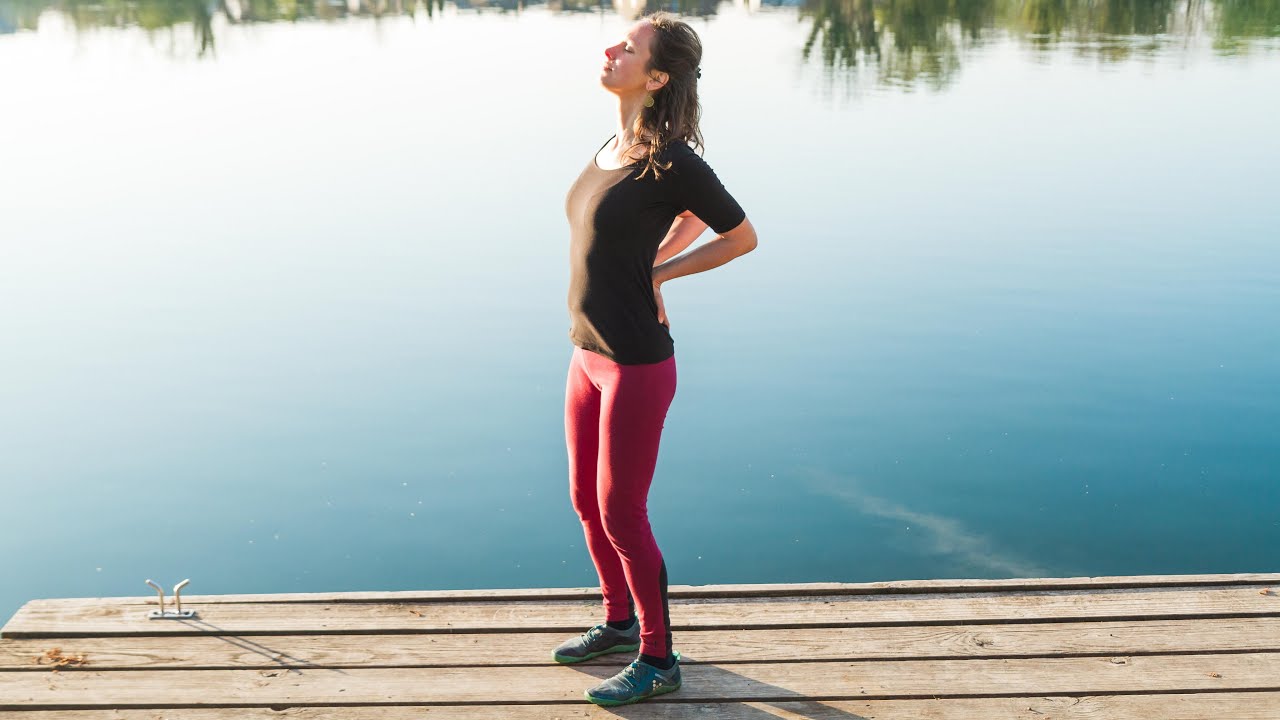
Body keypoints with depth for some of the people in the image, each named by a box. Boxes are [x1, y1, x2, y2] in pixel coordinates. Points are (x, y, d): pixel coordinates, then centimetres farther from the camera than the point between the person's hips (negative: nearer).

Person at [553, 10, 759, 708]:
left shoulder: (670, 161, -17)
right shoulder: (611, 148, 6)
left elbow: (741, 235, -6)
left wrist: (657, 271, -7)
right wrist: (639, 263, 7)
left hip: (636, 365, -9)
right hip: (588, 355, 9)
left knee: (621, 513, 2)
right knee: (587, 502, 19)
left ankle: (658, 658, 20)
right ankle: (619, 620, 40)